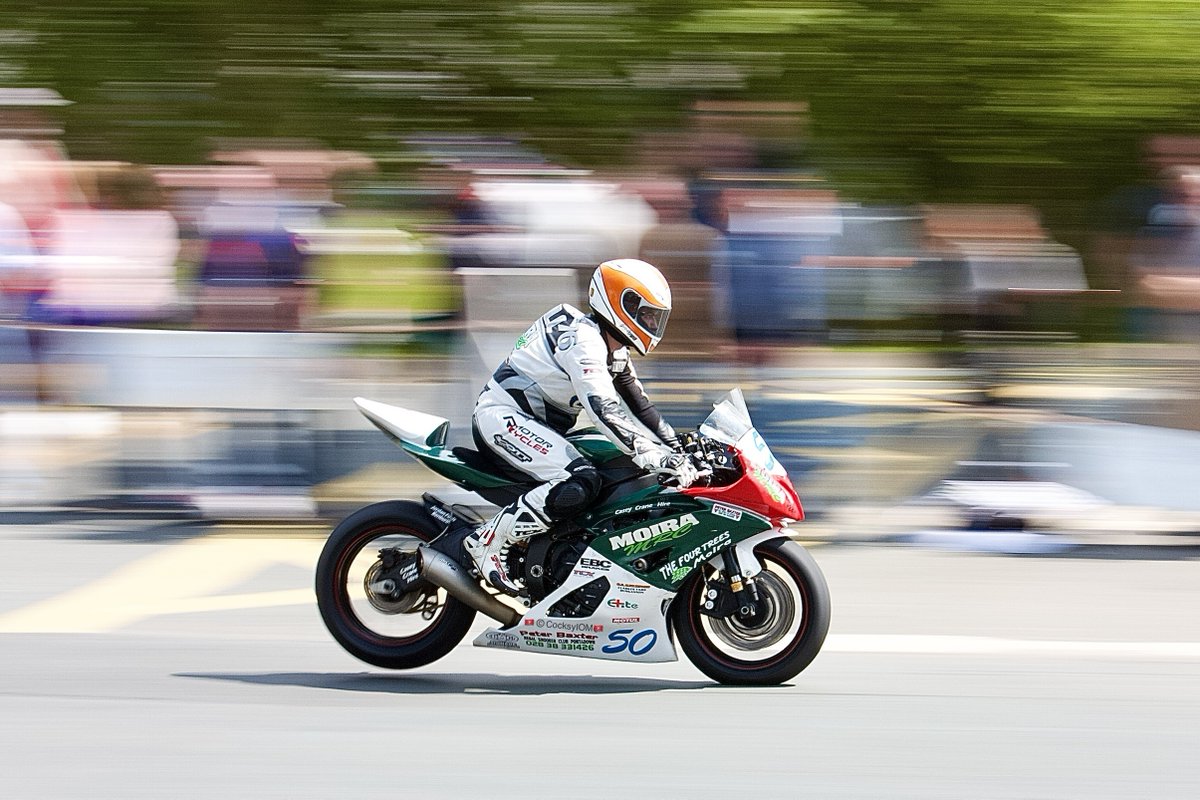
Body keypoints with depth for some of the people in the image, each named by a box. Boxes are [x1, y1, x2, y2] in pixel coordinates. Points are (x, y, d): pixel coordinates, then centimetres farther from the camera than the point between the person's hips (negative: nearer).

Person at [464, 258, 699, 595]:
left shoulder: (615, 354, 14)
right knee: (580, 482, -30)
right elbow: (603, 409, -31)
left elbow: (641, 407, 19)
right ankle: (488, 542, -24)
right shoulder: (582, 339, -19)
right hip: (503, 415, -11)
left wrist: (678, 449, 6)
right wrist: (655, 457, -38)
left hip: (537, 425, 11)